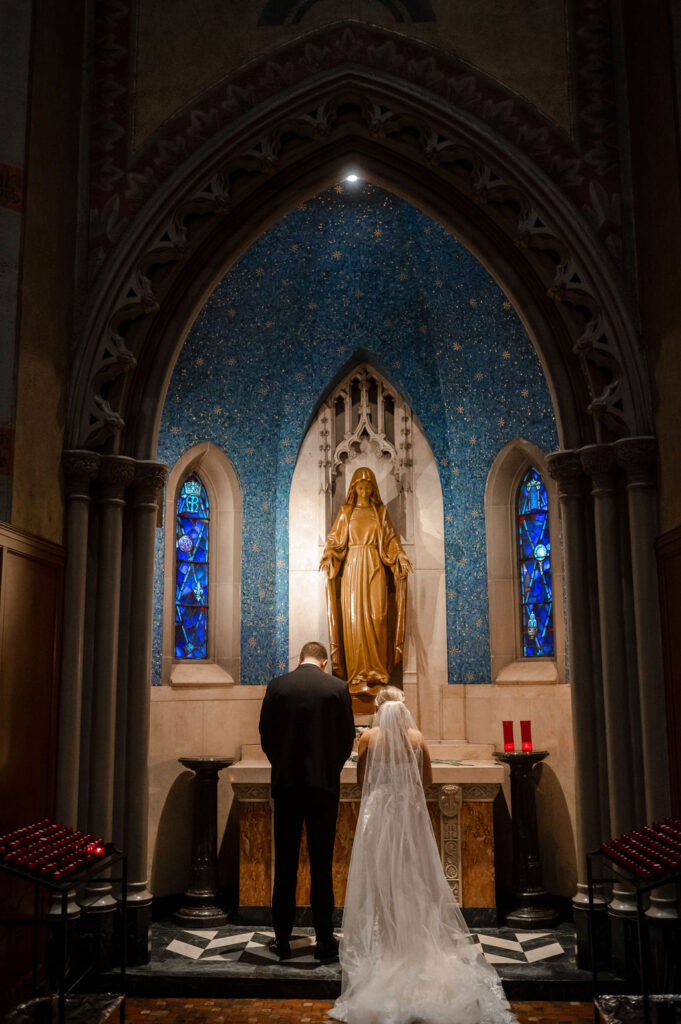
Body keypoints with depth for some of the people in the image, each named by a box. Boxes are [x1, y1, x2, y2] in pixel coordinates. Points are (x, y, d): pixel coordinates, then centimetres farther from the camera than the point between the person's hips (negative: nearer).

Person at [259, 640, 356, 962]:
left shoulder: (277, 685, -1)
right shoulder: (338, 687, -3)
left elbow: (265, 733, 4)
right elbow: (348, 737, 1)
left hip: (286, 783, 1)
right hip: (324, 784, -1)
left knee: (285, 864, 9)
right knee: (321, 866, 5)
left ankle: (282, 939, 15)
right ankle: (325, 942, 9)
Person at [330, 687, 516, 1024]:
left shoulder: (369, 737, -8)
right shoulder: (416, 737, -3)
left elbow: (361, 780, -1)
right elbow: (427, 778, 4)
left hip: (378, 810, -2)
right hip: (411, 811, 2)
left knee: (381, 879, 7)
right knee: (414, 879, 12)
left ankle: (388, 944, 11)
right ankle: (418, 941, 19)